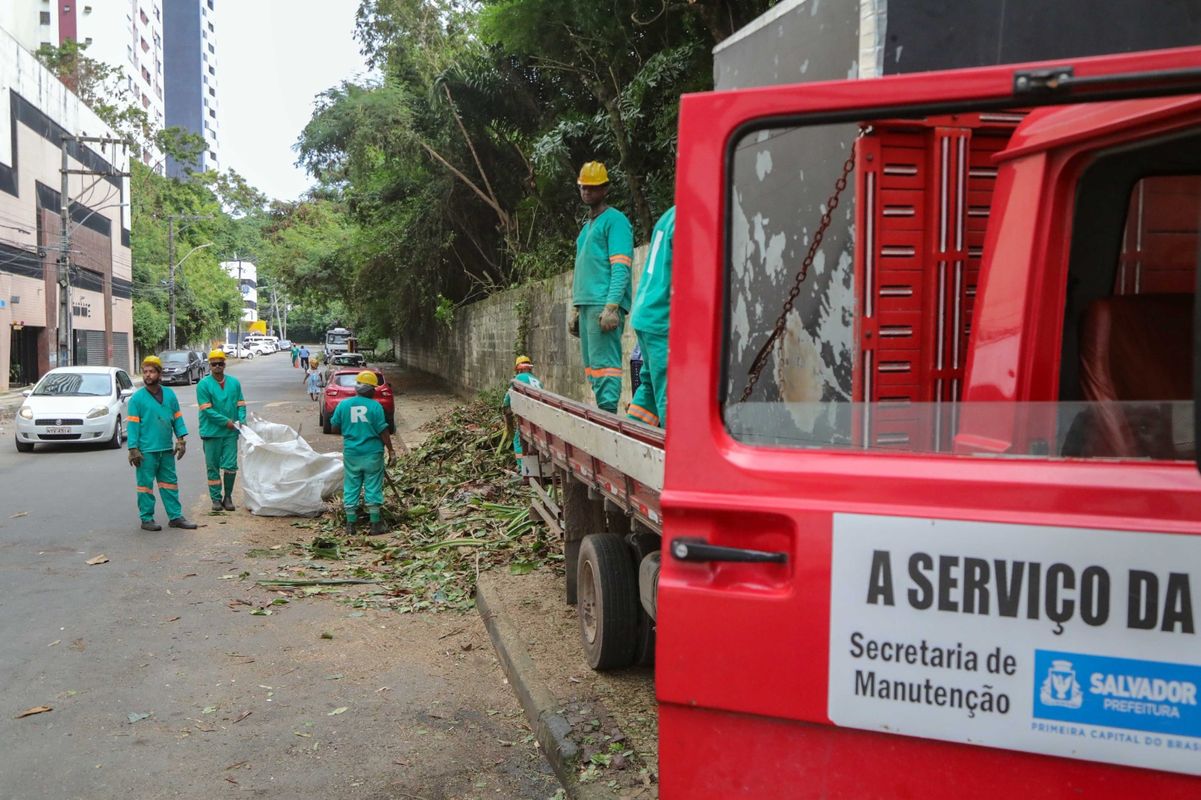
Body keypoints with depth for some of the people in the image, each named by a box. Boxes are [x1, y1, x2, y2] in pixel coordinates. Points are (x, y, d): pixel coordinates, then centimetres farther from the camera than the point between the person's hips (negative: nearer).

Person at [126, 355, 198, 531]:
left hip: (167, 449, 4)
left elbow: (177, 418, 11)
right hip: (146, 450, -4)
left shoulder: (170, 395, 7)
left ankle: (175, 516, 17)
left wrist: (181, 439, 3)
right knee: (146, 484, 2)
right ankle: (147, 519, 10)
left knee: (170, 483, 10)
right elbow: (132, 424, -6)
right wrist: (133, 449, -11)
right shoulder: (137, 398, -4)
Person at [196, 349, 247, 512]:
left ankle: (228, 496, 14)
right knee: (213, 467, 5)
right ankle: (216, 498, 13)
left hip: (231, 432, 2)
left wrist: (241, 421, -7)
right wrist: (226, 421, -14)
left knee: (230, 465, 0)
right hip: (211, 431, -2)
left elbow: (241, 403, 10)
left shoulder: (234, 382, 7)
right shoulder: (203, 384, -5)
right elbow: (207, 409, -9)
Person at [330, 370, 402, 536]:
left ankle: (350, 524, 15)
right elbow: (383, 431, -10)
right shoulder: (375, 406, -10)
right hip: (372, 453, -2)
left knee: (351, 488, 10)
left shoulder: (343, 404, -2)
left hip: (351, 453, 3)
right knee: (373, 488, 6)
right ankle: (375, 524, 11)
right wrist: (391, 451, -2)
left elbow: (335, 428, 5)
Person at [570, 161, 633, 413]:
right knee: (592, 365, 9)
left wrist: (611, 306, -22)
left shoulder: (615, 220, -3)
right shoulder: (586, 226, 25)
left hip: (604, 305, -9)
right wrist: (577, 310, 22)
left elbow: (621, 267, -13)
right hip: (587, 305, 9)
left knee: (603, 363, -14)